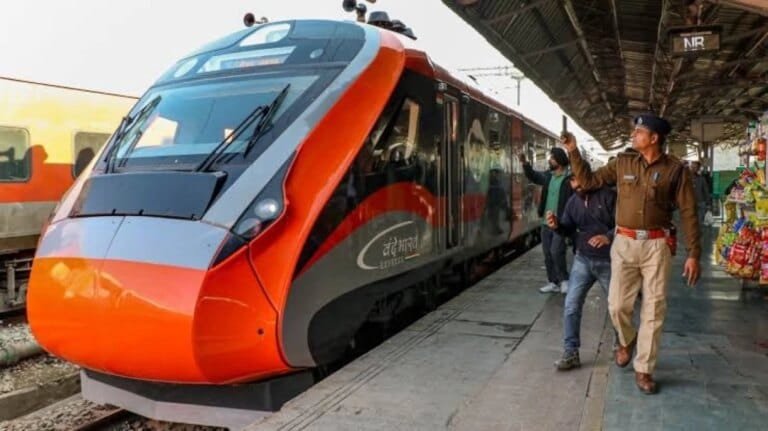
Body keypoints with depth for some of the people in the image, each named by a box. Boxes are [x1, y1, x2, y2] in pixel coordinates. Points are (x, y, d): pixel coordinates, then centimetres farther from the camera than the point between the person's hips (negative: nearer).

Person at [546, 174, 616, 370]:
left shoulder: (608, 196, -12)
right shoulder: (573, 201, 6)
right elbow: (568, 229, 13)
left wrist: (609, 237, -33)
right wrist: (557, 226, -9)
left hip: (608, 261, -4)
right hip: (583, 260, 4)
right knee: (571, 305, -4)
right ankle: (571, 353, 3)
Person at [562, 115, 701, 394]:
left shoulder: (675, 169, -3)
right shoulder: (622, 163, 5)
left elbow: (688, 213, -3)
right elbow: (589, 181, 13)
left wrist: (693, 254, -7)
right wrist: (573, 152, 4)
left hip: (656, 245, -2)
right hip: (624, 243, 2)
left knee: (653, 309, 3)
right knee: (617, 305, 2)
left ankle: (643, 369, 17)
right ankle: (627, 340, 36)